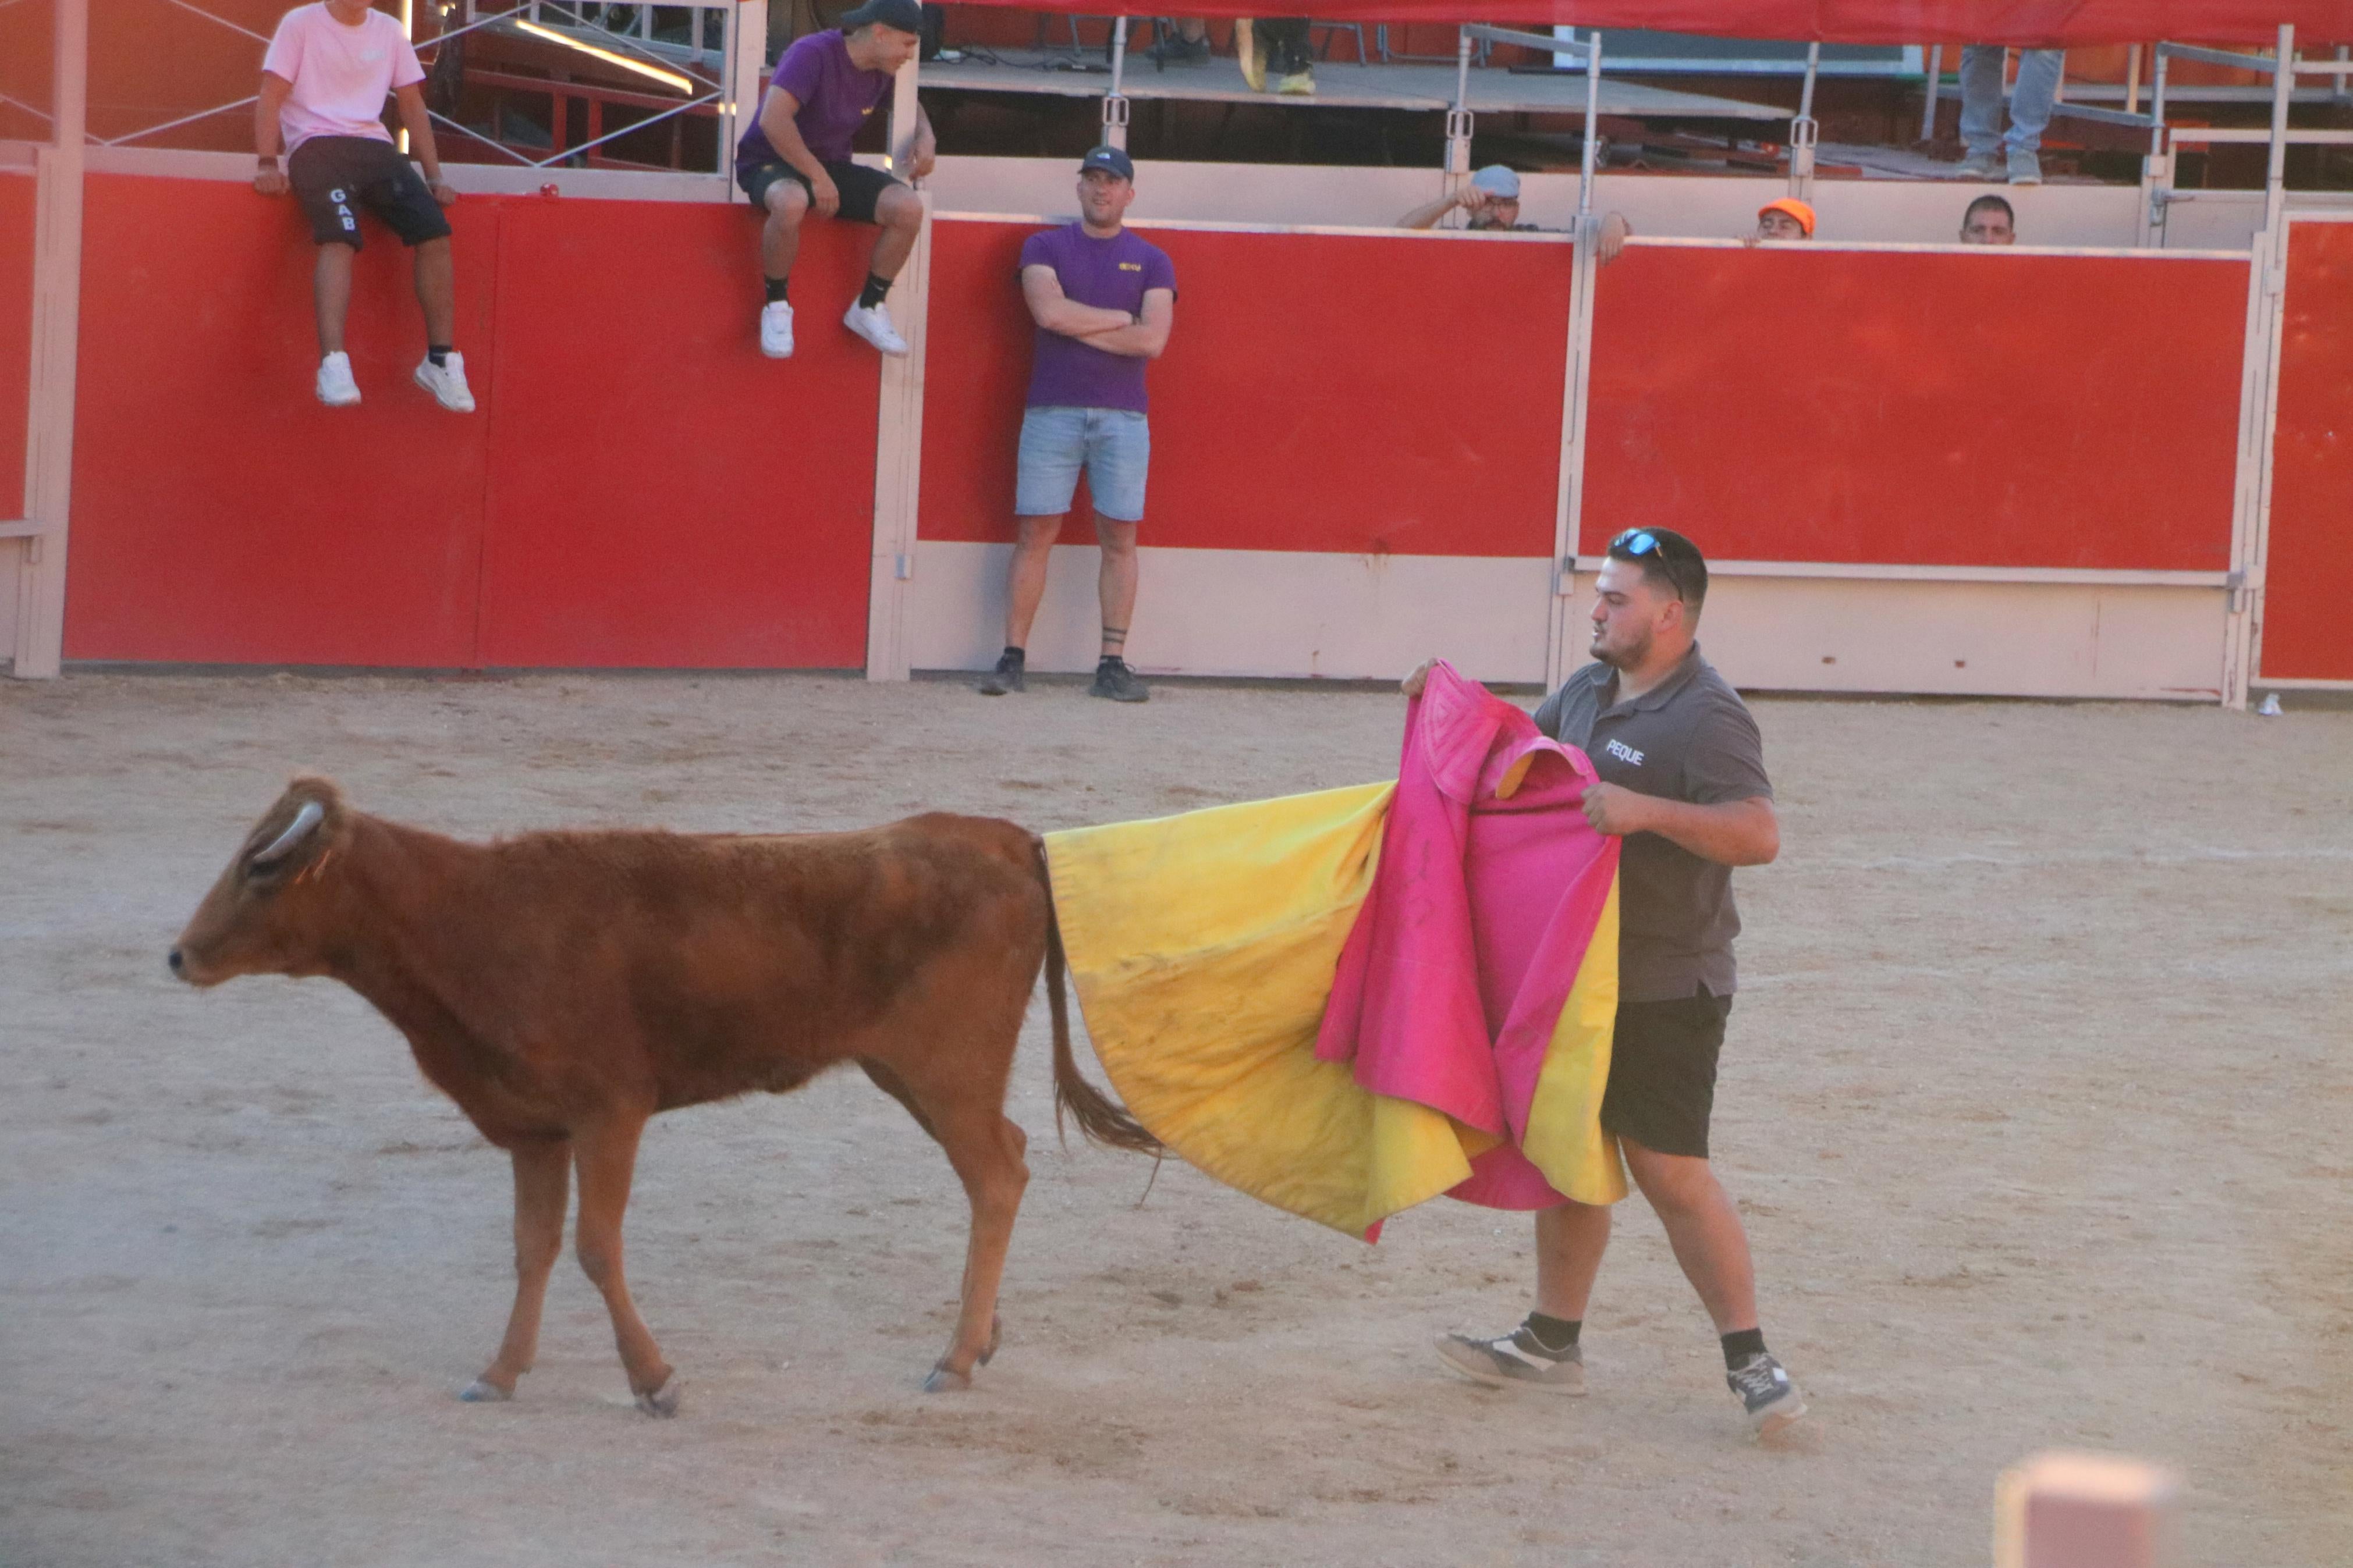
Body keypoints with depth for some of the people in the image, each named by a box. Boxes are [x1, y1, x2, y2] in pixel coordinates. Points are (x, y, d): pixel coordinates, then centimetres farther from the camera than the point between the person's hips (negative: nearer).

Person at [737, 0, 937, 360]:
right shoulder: (813, 54, -23)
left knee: (908, 208, -17)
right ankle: (776, 307, -20)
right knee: (791, 203, -43)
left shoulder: (880, 73, 2)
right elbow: (773, 121, -34)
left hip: (832, 165, 7)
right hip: (770, 163, -7)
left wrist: (925, 135, 2)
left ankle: (869, 308, 3)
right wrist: (817, 178, -28)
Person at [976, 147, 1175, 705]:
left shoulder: (1151, 262, 9)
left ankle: (1113, 664, -1)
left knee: (1119, 539, -2)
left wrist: (1078, 326, -6)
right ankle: (1012, 657, -1)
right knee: (1035, 534, -3)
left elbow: (1152, 340, -5)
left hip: (1122, 417, 1)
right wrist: (1123, 318, -3)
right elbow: (1050, 311, -10)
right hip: (1052, 412, -1)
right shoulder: (1045, 249, 9)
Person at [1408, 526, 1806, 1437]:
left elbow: (1758, 834, -29)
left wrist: (1646, 811, -36)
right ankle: (1551, 1345, 26)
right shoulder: (1591, 692, 9)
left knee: (1669, 1169, -9)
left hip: (1667, 992, -9)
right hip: (1581, 975, 9)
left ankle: (1751, 1364, -3)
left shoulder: (1707, 719, -18)